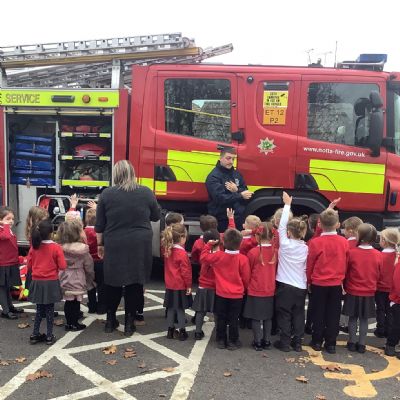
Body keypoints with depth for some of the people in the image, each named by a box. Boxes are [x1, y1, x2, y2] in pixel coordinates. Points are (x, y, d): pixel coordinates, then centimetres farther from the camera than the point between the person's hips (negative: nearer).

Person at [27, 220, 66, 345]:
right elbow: (62, 266, -13)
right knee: (49, 310, 8)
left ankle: (35, 334, 21)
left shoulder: (33, 247, -3)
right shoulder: (56, 247, -13)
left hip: (37, 282, 3)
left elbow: (29, 266, 5)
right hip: (51, 283, -3)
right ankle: (49, 336, 14)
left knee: (39, 309, 17)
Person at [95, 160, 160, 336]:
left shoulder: (106, 194, -3)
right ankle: (129, 322, 14)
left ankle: (110, 320, 24)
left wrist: (100, 244, 13)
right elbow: (156, 216, 10)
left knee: (113, 282, 14)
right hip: (139, 245, 0)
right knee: (135, 282, 8)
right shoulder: (146, 192, -3)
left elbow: (99, 224, 2)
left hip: (114, 245, 0)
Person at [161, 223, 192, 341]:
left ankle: (170, 330, 22)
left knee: (171, 308, 13)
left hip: (170, 285, 6)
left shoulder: (167, 250, 2)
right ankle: (182, 332, 10)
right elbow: (186, 271, -16)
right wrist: (189, 285, -10)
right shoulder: (182, 253, -19)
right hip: (181, 286, -6)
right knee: (180, 309, 2)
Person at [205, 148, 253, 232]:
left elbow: (246, 193, 10)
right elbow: (220, 198, -20)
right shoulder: (213, 177, -9)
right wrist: (240, 195, -17)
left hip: (238, 219, 6)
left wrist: (237, 190, -11)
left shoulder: (236, 174, 13)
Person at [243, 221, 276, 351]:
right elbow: (276, 270, 8)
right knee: (268, 317, 14)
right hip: (270, 290, 4)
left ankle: (258, 342, 12)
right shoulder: (275, 251, -6)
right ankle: (266, 341, 21)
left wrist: (247, 286, 13)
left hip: (255, 290, -3)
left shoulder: (253, 252, -14)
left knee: (256, 317, 7)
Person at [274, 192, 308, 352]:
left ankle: (285, 342, 8)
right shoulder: (305, 248, 0)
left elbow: (281, 226, -5)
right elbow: (306, 267, 5)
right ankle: (297, 343, 17)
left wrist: (287, 204, 1)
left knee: (284, 314, 5)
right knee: (298, 315, 12)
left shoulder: (285, 244, -12)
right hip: (301, 287, 4)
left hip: (285, 285, -4)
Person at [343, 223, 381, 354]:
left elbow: (345, 272, -4)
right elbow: (378, 274, 4)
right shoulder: (378, 255, -9)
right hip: (369, 293, 2)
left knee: (353, 318, 11)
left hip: (353, 292, -2)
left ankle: (352, 343, 18)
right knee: (364, 319, 11)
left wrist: (346, 286, 13)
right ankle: (361, 344, 17)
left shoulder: (352, 252, -16)